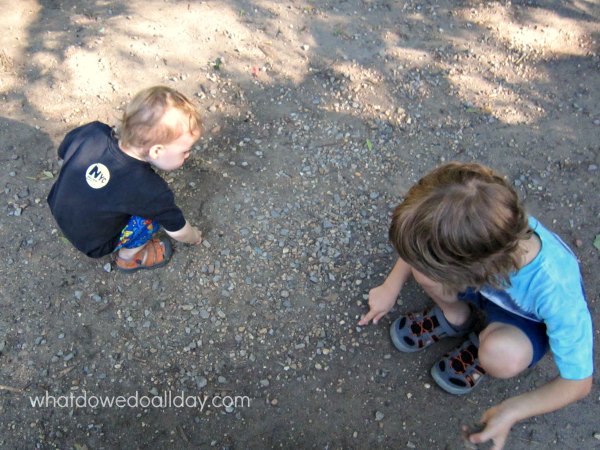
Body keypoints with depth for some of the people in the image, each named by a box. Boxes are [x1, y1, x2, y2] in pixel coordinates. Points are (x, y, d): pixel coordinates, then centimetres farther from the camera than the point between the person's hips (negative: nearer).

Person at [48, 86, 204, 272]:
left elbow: (62, 151, 1)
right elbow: (177, 231, -15)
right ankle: (129, 256, 11)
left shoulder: (93, 131, -21)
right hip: (91, 243, -6)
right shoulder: (151, 191, -33)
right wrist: (195, 237, 8)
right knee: (156, 210, -9)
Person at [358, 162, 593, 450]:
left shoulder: (558, 295, -43)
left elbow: (578, 383, -24)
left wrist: (510, 412, -26)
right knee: (424, 248, -27)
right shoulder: (482, 226, -36)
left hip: (527, 318, -3)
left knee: (502, 355, -38)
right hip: (486, 279, 3)